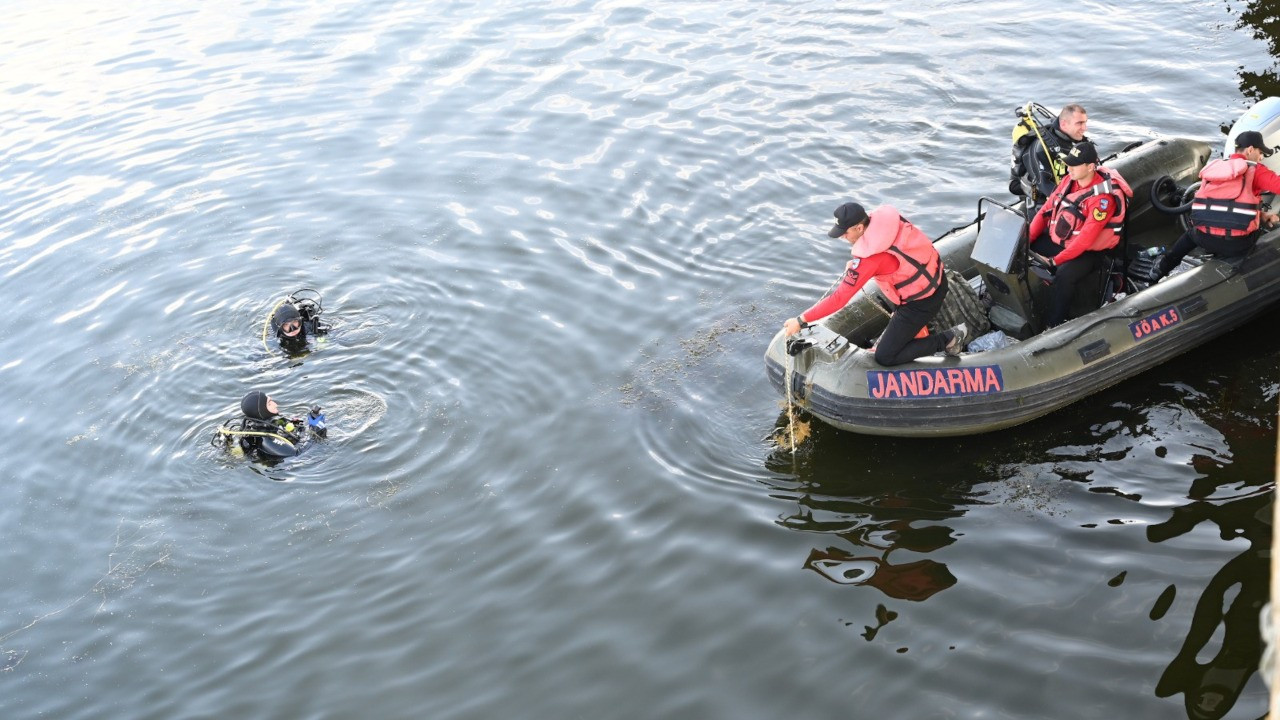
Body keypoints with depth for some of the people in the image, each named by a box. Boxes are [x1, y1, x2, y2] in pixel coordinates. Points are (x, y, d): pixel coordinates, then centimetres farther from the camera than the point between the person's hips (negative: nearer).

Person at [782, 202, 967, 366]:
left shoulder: (869, 258, -31)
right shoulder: (884, 216, -11)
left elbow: (839, 299, -27)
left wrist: (801, 320, -21)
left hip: (922, 301, -9)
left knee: (884, 357, -1)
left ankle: (947, 340, 4)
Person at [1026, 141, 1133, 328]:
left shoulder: (1103, 197, -24)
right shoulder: (1068, 181, -3)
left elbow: (1086, 238, -27)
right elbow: (1045, 211, 3)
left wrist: (1055, 260, -27)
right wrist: (1026, 240, -8)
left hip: (1088, 251, -7)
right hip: (1055, 240, 8)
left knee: (1064, 275, -36)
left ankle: (1053, 325, -24)